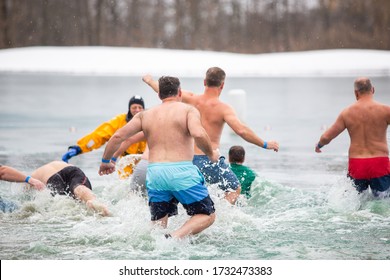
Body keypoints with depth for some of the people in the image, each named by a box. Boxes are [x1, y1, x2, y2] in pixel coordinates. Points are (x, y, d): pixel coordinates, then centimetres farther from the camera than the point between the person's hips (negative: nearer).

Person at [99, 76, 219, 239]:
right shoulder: (188, 110, 4)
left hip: (154, 172, 4)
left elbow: (118, 136, 12)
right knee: (207, 215, 7)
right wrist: (211, 155, 3)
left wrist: (105, 161, 26)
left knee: (158, 223, 17)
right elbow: (198, 134, -15)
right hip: (182, 171, -4)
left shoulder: (145, 115, 16)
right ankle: (176, 237, -20)